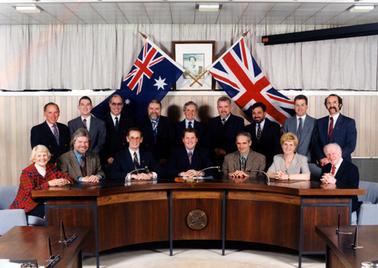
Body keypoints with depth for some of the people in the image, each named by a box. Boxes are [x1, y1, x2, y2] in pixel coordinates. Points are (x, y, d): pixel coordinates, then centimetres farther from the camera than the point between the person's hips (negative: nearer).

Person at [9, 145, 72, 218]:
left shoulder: (51, 167, 6)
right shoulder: (27, 172, -11)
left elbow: (67, 177, 5)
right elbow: (30, 192, -22)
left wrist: (64, 181, -20)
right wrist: (48, 184, -30)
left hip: (44, 203, 5)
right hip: (28, 207, -5)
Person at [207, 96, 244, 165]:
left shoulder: (239, 121, 3)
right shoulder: (212, 122, 14)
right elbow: (208, 141, 12)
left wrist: (226, 151, -13)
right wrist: (215, 150, -7)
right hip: (215, 158, 2)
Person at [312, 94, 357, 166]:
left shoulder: (349, 122, 0)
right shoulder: (320, 122, 9)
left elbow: (351, 145, -8)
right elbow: (315, 143, 4)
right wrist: (322, 158, -12)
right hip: (324, 164, 2)